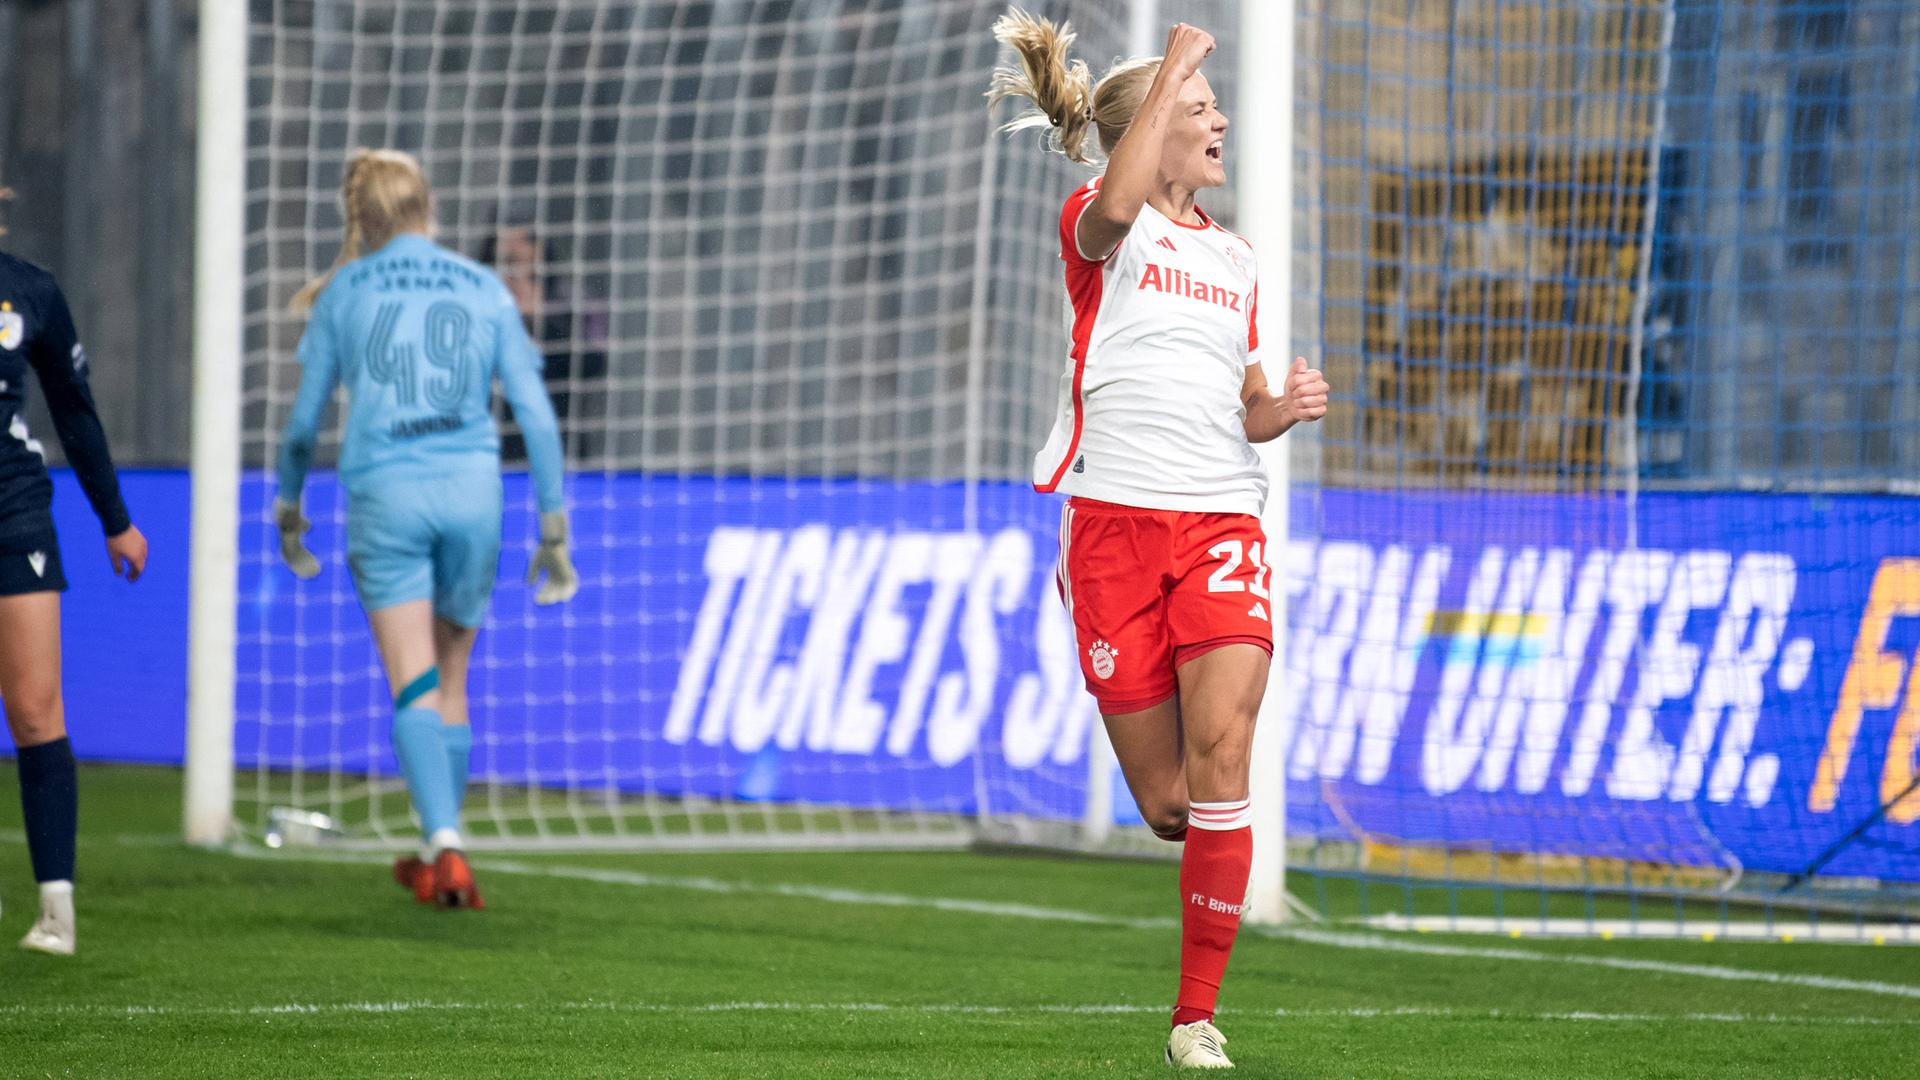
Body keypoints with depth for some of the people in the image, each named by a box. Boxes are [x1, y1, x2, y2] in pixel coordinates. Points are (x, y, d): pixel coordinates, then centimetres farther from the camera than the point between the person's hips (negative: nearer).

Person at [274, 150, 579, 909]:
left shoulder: (344, 294, 6)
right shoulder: (484, 291, 10)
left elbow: (303, 419, 9)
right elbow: (535, 412, 6)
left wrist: (288, 506, 24)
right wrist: (554, 526, 9)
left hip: (386, 493, -2)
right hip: (472, 490, 2)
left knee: (415, 686, -6)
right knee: (452, 679, 15)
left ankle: (445, 846, -22)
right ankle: (439, 852, 22)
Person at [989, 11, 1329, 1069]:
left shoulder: (1235, 258, 21)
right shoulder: (1100, 228, 3)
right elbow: (1114, 208, -24)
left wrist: (1281, 408, 5)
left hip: (1221, 524, 3)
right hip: (1114, 517, -3)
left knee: (1221, 753, -16)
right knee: (1164, 799, -3)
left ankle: (1198, 1015, -10)